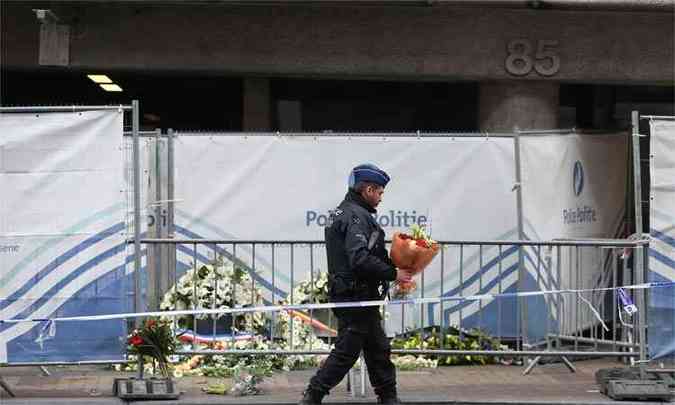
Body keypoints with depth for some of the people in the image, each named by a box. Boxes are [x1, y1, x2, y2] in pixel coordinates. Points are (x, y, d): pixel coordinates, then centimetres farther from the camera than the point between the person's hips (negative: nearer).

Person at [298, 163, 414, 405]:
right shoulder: (357, 217, -17)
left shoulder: (339, 213, 16)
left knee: (378, 348, 16)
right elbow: (360, 259, -29)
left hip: (344, 292, 11)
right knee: (346, 351, -4)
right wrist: (393, 274, -21)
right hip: (357, 297, -11)